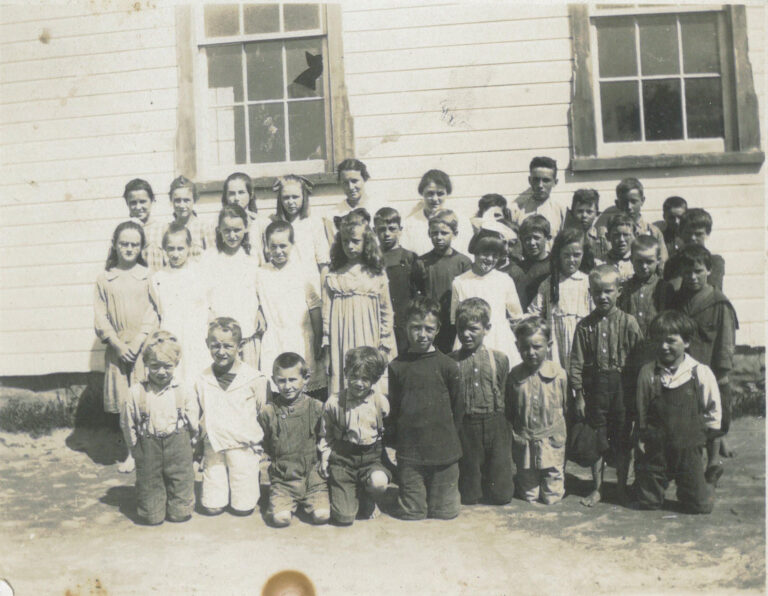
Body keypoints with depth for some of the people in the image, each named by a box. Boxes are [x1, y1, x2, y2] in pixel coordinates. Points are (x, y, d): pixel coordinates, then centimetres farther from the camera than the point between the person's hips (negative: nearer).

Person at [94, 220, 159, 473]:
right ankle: (131, 452, 20)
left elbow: (154, 310, -2)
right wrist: (118, 343, -8)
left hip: (145, 346, -2)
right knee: (123, 404, 6)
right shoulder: (104, 278, 6)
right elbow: (100, 315, 3)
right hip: (118, 348, 2)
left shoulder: (147, 275, 2)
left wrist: (138, 341, -11)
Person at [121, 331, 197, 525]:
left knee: (181, 480, 10)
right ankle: (151, 514, 33)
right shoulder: (137, 392, -5)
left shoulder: (183, 390, -4)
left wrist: (183, 440, 6)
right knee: (149, 482, 8)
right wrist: (135, 445, 3)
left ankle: (180, 511, 33)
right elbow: (127, 422, 3)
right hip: (148, 446, 0)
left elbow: (193, 422, 4)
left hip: (178, 445, 0)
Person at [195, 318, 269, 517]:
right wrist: (199, 446, 14)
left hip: (244, 449, -2)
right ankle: (213, 494, 31)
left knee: (242, 508, 3)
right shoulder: (203, 380, 1)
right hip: (213, 449, 3)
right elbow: (198, 417, 13)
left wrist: (258, 443, 3)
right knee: (211, 507, 6)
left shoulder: (255, 379, -9)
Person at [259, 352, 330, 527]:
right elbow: (263, 447, 11)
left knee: (322, 515, -18)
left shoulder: (317, 408, 0)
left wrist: (325, 456, -3)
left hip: (312, 474, 0)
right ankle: (292, 503, 12)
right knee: (280, 517, -22)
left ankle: (304, 500, 14)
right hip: (283, 478, 0)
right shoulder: (267, 412, 0)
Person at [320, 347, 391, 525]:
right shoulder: (333, 403, -2)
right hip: (342, 459, 0)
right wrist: (325, 458, 0)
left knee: (379, 482, -35)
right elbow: (326, 435, 10)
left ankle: (367, 501, 4)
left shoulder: (381, 403, -2)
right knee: (344, 517, -10)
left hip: (372, 458, 1)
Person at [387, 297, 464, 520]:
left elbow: (458, 408, 5)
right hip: (409, 453, 1)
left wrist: (450, 438, 6)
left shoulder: (447, 366, -3)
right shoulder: (397, 366, 1)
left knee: (445, 512, 8)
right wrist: (393, 441, 8)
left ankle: (451, 491, 34)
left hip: (443, 452, -1)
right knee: (412, 514, 6)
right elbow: (392, 409, 9)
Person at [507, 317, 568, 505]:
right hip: (524, 445, 1)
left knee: (552, 498, 10)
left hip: (552, 442, -1)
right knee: (528, 497, 16)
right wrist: (513, 434, 1)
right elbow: (508, 412, 4)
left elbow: (566, 408, 2)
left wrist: (562, 434, 1)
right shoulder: (514, 376, -5)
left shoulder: (559, 374, -8)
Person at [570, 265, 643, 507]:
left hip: (621, 386, -1)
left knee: (621, 439, 8)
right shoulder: (585, 325, -1)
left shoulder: (628, 322, -4)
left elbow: (637, 360, -2)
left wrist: (635, 393, -4)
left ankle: (622, 487, 25)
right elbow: (577, 362, 1)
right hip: (595, 386, 1)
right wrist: (579, 395, -1)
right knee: (597, 440, 10)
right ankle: (596, 489, 24)